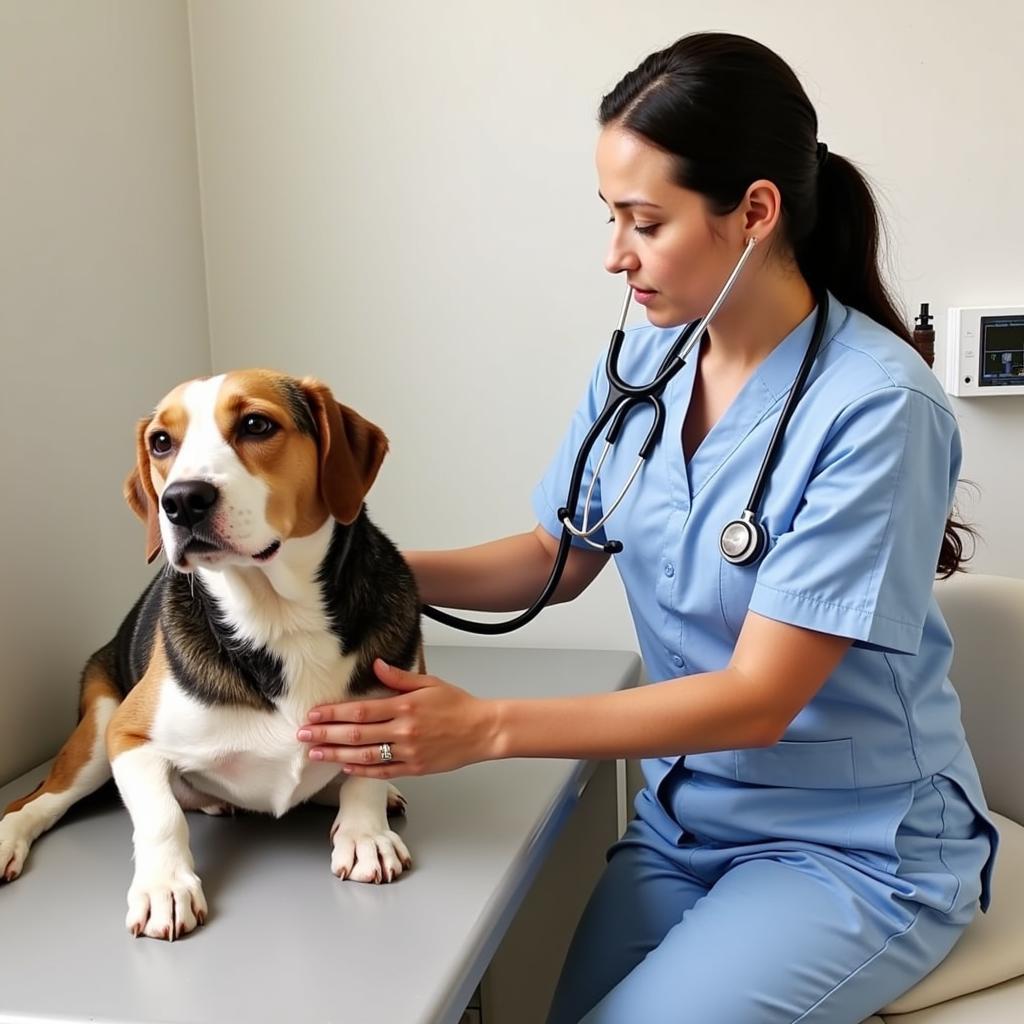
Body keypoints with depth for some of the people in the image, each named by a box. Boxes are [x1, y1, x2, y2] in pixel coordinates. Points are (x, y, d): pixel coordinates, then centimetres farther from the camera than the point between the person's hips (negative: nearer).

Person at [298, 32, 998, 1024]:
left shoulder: (877, 407, -22)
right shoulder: (642, 364, -4)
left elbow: (757, 698, -23)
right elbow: (559, 558, 8)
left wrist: (485, 726, -29)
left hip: (859, 848, -4)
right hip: (683, 819, 5)